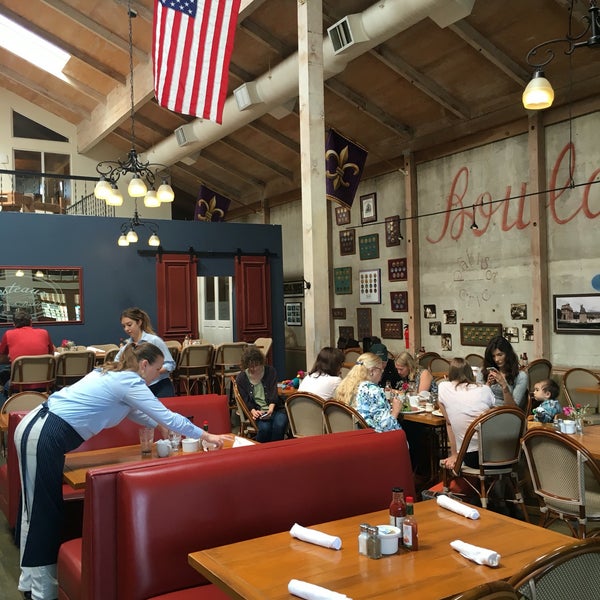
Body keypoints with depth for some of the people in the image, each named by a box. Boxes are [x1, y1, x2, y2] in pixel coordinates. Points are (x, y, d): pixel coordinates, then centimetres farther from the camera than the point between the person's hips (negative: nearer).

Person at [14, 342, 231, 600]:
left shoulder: (112, 374, 17)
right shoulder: (130, 382, -10)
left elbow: (134, 411, 34)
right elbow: (168, 416, -9)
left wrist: (160, 426, 36)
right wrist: (206, 436, -1)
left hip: (36, 429, 10)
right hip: (45, 438, -10)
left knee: (37, 509, 17)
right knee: (45, 512, -1)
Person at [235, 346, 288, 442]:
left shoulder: (270, 371, 5)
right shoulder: (241, 378, 4)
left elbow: (274, 394, -3)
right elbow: (245, 400, 2)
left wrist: (271, 409, -22)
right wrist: (253, 411, -20)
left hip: (274, 408, 1)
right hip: (257, 411, -1)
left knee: (279, 425, -32)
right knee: (264, 427, -33)